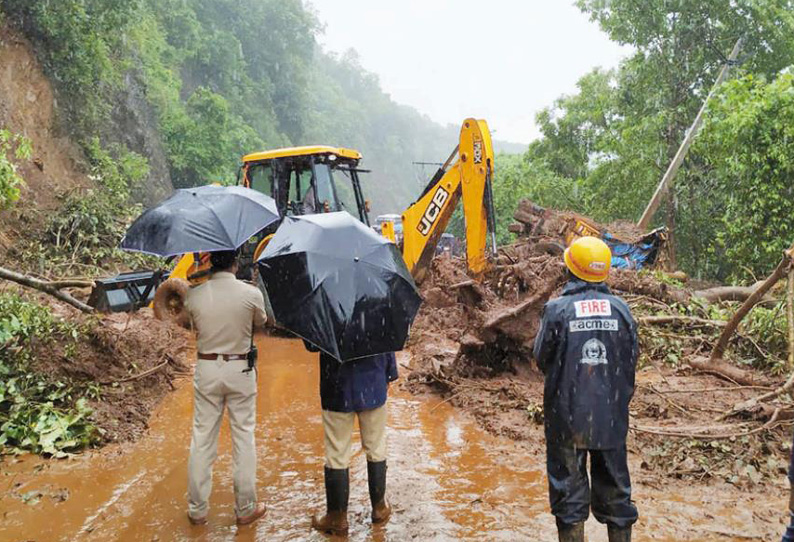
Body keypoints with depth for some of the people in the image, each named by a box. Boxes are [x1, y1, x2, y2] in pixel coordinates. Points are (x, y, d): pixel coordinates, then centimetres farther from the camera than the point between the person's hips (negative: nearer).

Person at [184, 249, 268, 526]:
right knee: (244, 438, 9)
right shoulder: (252, 293, -12)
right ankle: (245, 509, 19)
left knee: (202, 439, 11)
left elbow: (194, 327, 8)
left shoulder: (193, 295, -7)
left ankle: (197, 509, 22)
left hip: (206, 369, 2)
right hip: (240, 370, -1)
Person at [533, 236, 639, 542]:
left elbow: (542, 358, -3)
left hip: (567, 416, -3)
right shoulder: (620, 309, -3)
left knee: (569, 492, 10)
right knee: (614, 487, 17)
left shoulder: (557, 309, -13)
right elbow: (630, 362, 4)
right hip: (611, 417, 3)